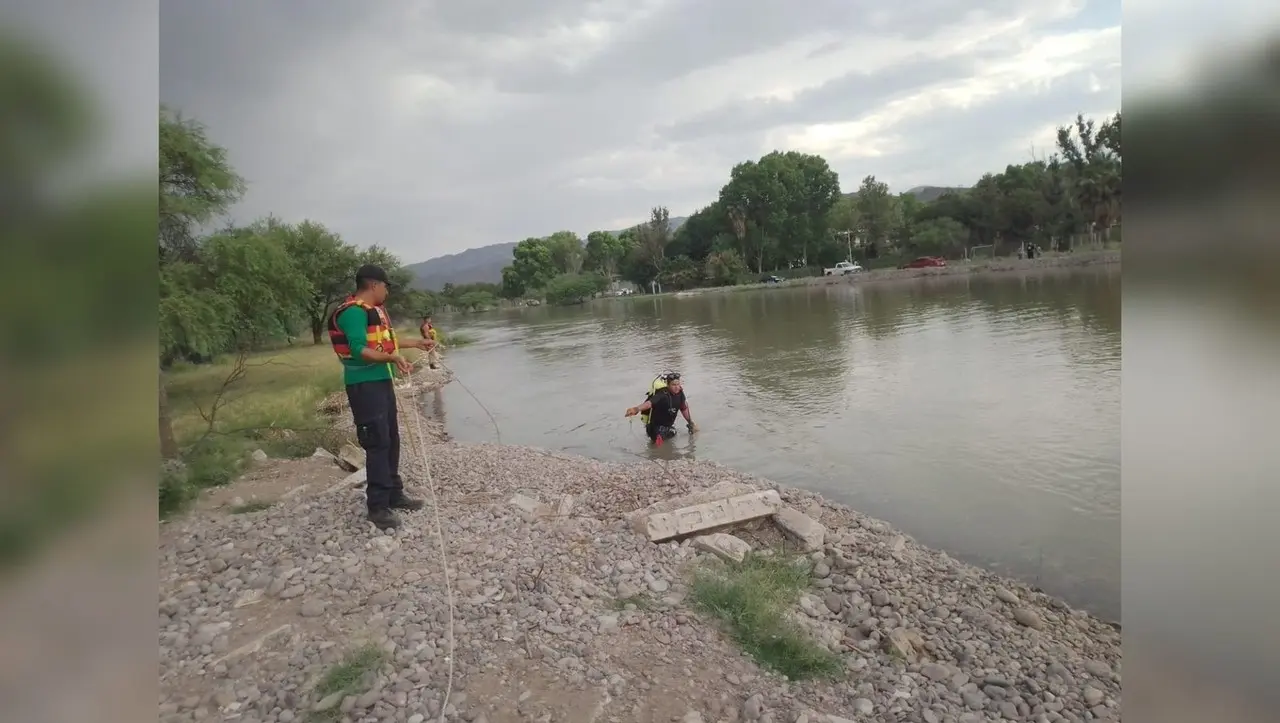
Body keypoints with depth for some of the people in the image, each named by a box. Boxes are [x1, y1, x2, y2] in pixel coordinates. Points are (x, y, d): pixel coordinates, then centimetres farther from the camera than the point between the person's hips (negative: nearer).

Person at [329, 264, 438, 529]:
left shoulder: (374, 310, 15)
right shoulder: (353, 312, -16)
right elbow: (359, 350, -26)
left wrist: (417, 343, 35)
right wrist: (392, 358, -35)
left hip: (381, 381, 10)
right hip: (364, 385, -10)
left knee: (391, 440, 16)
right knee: (377, 443, -8)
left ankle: (394, 495, 27)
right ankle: (378, 507, 1)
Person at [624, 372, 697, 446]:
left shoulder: (679, 393, -7)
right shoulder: (662, 395, -28)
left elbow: (684, 409, 7)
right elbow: (649, 403, -45)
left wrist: (691, 423, 13)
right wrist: (637, 409, -64)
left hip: (668, 426, 7)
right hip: (655, 426, -7)